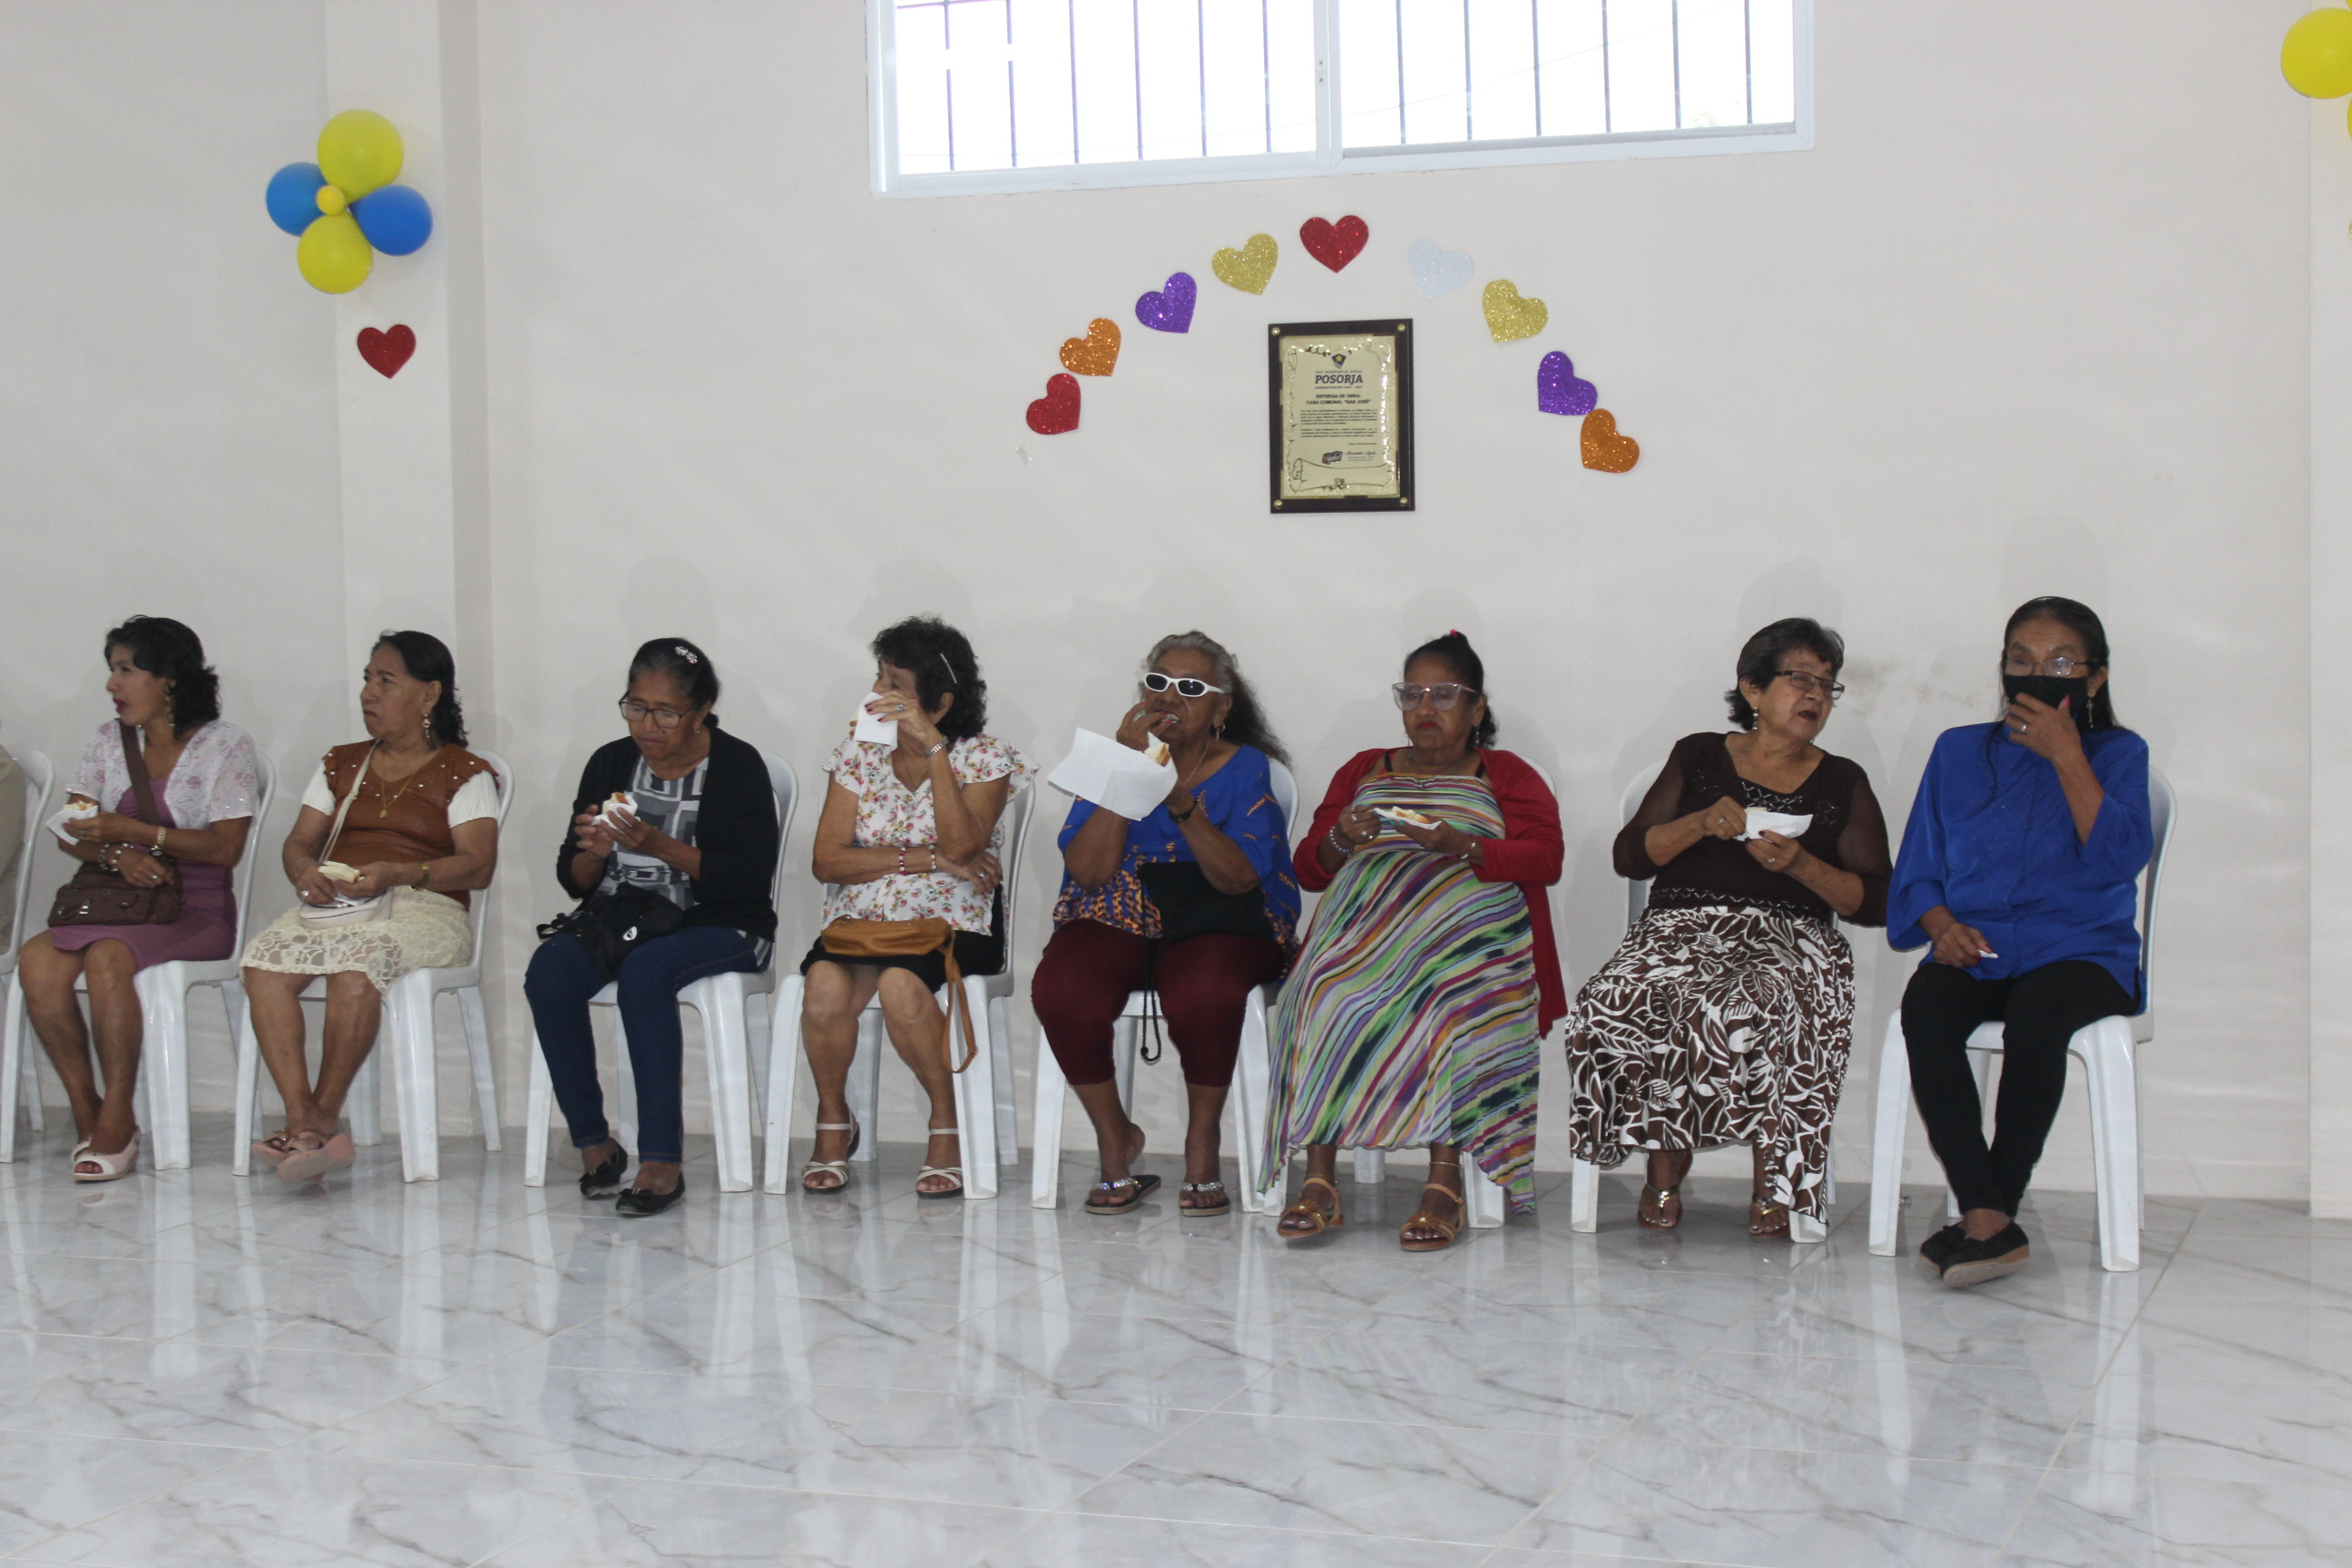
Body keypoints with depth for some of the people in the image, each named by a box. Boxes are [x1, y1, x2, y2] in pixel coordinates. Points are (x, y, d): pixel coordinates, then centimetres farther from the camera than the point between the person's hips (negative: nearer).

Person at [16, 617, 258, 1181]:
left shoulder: (226, 746, -1)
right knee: (36, 960, -25)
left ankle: (117, 1121, -24)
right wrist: (119, 856, -14)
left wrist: (133, 831, -17)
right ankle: (85, 1113, -16)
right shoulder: (109, 740, 15)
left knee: (107, 958, -34)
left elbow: (226, 847, -10)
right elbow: (73, 835, 9)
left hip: (197, 909, -5)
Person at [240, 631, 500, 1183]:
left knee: (356, 964, -38)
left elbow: (477, 867, -4)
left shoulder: (464, 774, 8)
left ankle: (324, 1116, -27)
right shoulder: (341, 765, 25)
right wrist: (305, 871, -6)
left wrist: (395, 874, -19)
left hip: (423, 906, -5)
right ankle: (304, 1120, -35)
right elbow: (299, 841, 19)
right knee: (264, 962, -28)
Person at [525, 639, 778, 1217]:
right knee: (548, 970, -26)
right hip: (620, 916, 5)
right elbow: (574, 882, 11)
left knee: (644, 970, -36)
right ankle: (593, 1142, -16)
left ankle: (662, 1161, -35)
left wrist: (661, 846, -22)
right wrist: (592, 852, -14)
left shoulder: (739, 767, -3)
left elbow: (751, 878, -13)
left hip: (716, 928, -5)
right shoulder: (609, 763, 10)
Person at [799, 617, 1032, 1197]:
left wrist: (934, 748, -22)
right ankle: (833, 1123, -6)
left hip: (951, 925, -3)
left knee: (900, 984, -35)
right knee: (825, 985, -30)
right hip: (861, 920, 3)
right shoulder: (857, 755, 9)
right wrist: (924, 857, -11)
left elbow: (960, 845, -19)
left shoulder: (983, 758, 0)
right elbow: (828, 861, -1)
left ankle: (947, 1123, -14)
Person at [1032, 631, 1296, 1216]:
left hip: (1215, 925, -2)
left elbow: (1238, 879, -10)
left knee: (1202, 996, -37)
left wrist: (1182, 801, -22)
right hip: (1116, 918, 2)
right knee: (1060, 992, -31)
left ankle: (1202, 1141, -9)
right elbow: (1088, 872, -5)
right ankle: (1114, 1136, -6)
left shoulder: (1245, 769, 4)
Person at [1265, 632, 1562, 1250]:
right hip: (1365, 929, 2)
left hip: (1469, 932, -2)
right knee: (1329, 993, -31)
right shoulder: (1362, 771, 26)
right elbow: (1307, 869, 18)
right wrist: (1340, 841, -6)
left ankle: (1445, 1182, -39)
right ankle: (1319, 1182, -35)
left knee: (1448, 997, -36)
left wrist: (1459, 846, -16)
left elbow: (1544, 858, 0)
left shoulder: (1509, 777, 19)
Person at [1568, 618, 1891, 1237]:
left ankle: (1773, 1180, -21)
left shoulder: (1843, 784, 17)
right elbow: (1630, 856, 10)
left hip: (1790, 939, -1)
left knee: (1761, 1006, -38)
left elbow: (1875, 902, 8)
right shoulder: (1698, 757, 17)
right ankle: (1664, 1168, -14)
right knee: (1620, 1003, -33)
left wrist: (1803, 865, -8)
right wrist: (1700, 823, -7)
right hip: (1683, 926, 1)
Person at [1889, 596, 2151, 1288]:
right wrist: (1942, 925, -5)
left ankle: (1991, 1212, -28)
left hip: (2081, 951, -2)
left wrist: (2065, 755, -11)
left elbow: (2118, 856, -9)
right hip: (1973, 949, 2)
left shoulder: (2119, 754, 9)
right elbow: (1916, 872, 16)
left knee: (2035, 1015, -37)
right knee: (1924, 1006, -33)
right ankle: (1987, 1217, -36)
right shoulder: (1958, 751, 17)